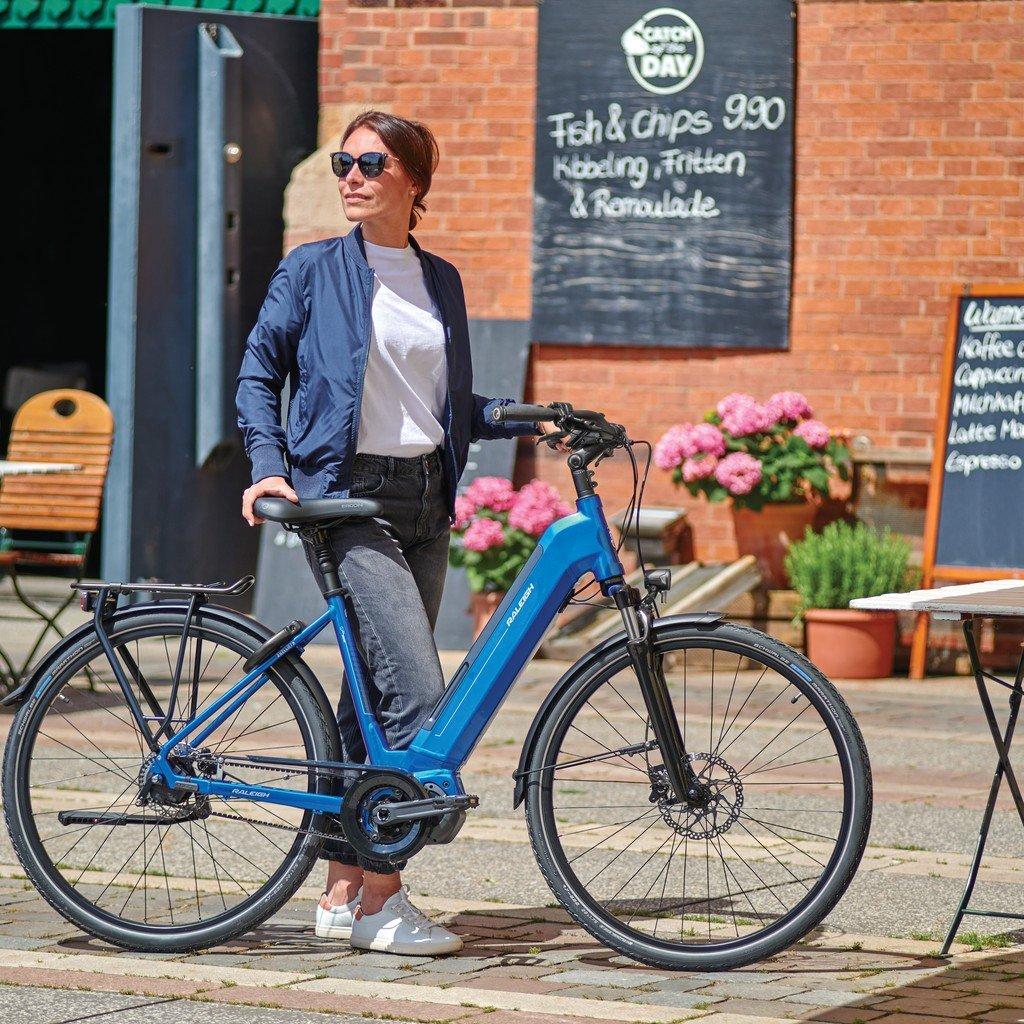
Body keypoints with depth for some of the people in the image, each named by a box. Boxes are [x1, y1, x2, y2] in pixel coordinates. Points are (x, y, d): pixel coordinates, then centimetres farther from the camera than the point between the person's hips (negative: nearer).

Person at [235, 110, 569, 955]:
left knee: (375, 698, 8)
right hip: (348, 500, -6)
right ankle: (381, 896, -8)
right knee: (419, 699, -15)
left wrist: (530, 420, 5)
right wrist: (269, 465, -11)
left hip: (424, 503, 6)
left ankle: (343, 892, 15)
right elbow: (258, 375, 2)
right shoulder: (313, 270, -1)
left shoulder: (440, 281, 13)